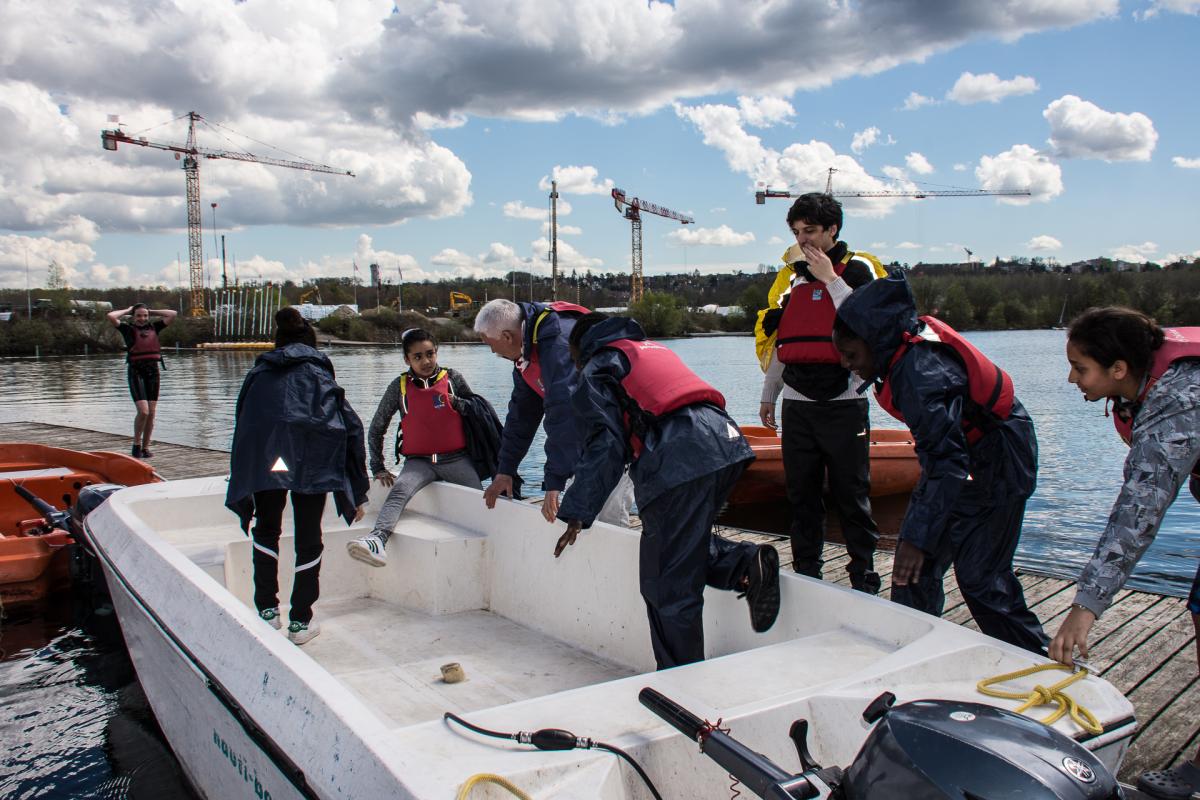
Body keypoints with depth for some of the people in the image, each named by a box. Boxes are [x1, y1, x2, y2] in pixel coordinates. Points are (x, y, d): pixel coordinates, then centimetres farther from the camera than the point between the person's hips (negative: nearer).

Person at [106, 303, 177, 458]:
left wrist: (152, 312, 15)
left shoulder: (154, 328, 13)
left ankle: (146, 447, 14)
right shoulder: (128, 329, 3)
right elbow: (111, 316, -9)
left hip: (153, 371, 4)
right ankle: (136, 444, 6)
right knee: (143, 411, -15)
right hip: (136, 371, -4)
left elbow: (172, 314, 12)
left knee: (151, 413, 3)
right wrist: (127, 310, 6)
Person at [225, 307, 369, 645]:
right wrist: (358, 493, 20)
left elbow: (241, 423, 24)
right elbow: (352, 427, 17)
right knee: (308, 538, 13)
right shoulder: (320, 374, 24)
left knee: (266, 530, 23)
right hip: (313, 461, -1)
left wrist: (243, 487, 29)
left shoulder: (258, 374, 28)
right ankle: (301, 622, 20)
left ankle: (267, 610, 18)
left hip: (262, 459, 1)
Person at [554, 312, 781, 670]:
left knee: (667, 586, 0)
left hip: (679, 461, -8)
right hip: (727, 441, 8)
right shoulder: (654, 348, 34)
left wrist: (577, 515, -1)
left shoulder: (596, 369, 12)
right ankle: (746, 563, 3)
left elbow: (605, 447, -1)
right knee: (688, 543, 26)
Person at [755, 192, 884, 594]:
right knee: (802, 495, 9)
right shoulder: (791, 274, 15)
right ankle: (806, 572, 18)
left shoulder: (858, 268, 0)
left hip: (844, 403, -5)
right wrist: (768, 395, 21)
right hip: (797, 404, 5)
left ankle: (864, 577, 11)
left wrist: (830, 278, -14)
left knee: (851, 494, 0)